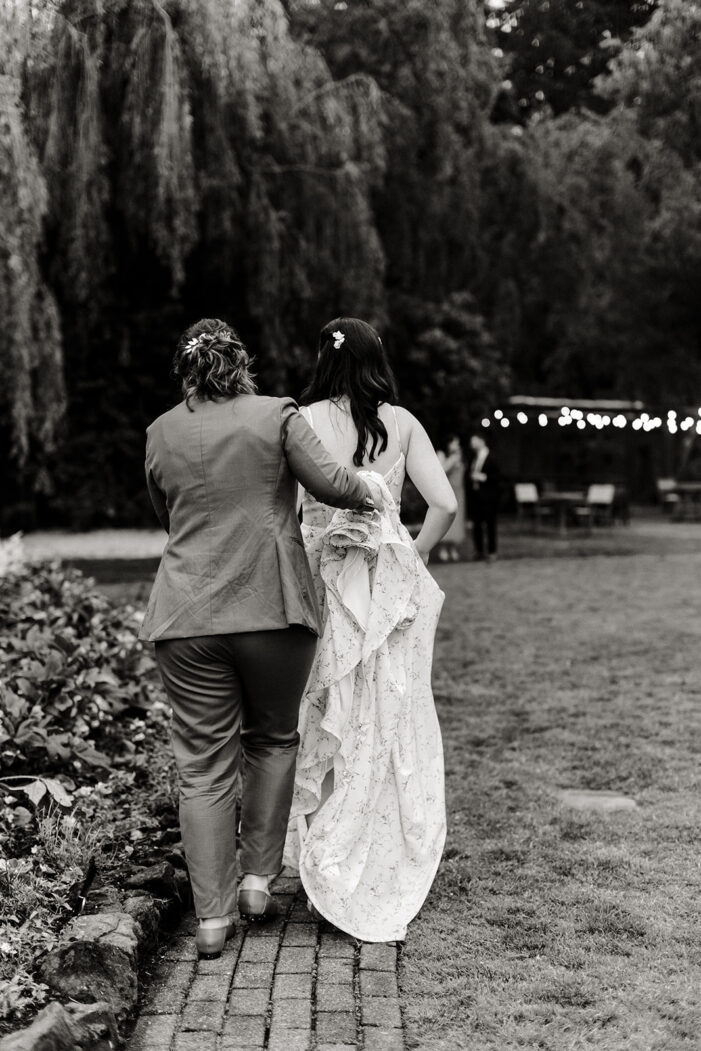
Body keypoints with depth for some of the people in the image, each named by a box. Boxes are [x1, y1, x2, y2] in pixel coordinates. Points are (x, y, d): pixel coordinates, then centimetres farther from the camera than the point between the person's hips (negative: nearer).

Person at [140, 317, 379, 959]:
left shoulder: (161, 433, 8)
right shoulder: (277, 416, -1)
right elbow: (330, 484, -8)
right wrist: (368, 496, 11)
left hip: (187, 617, 2)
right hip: (274, 609, -1)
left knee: (203, 765, 6)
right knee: (273, 741, 19)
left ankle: (212, 917, 9)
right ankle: (259, 880, 19)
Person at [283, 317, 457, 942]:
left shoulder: (305, 420, -4)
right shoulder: (402, 423, 0)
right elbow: (445, 505, -4)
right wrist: (415, 555, 11)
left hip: (322, 582, -1)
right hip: (391, 588, 1)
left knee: (324, 727, 10)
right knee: (394, 727, 12)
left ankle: (330, 882, 15)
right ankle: (392, 882, 23)